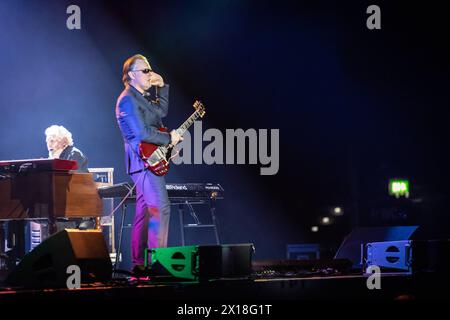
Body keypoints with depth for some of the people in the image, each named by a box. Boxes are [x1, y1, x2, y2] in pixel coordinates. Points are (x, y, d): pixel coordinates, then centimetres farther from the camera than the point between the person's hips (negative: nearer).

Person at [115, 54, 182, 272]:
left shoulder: (141, 98, 18)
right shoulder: (128, 100, -12)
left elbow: (161, 111, 31)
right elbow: (142, 133, -20)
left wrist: (162, 87, 19)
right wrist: (169, 138, -10)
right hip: (144, 160, -11)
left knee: (144, 212, 10)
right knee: (160, 208, -18)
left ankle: (139, 262, 12)